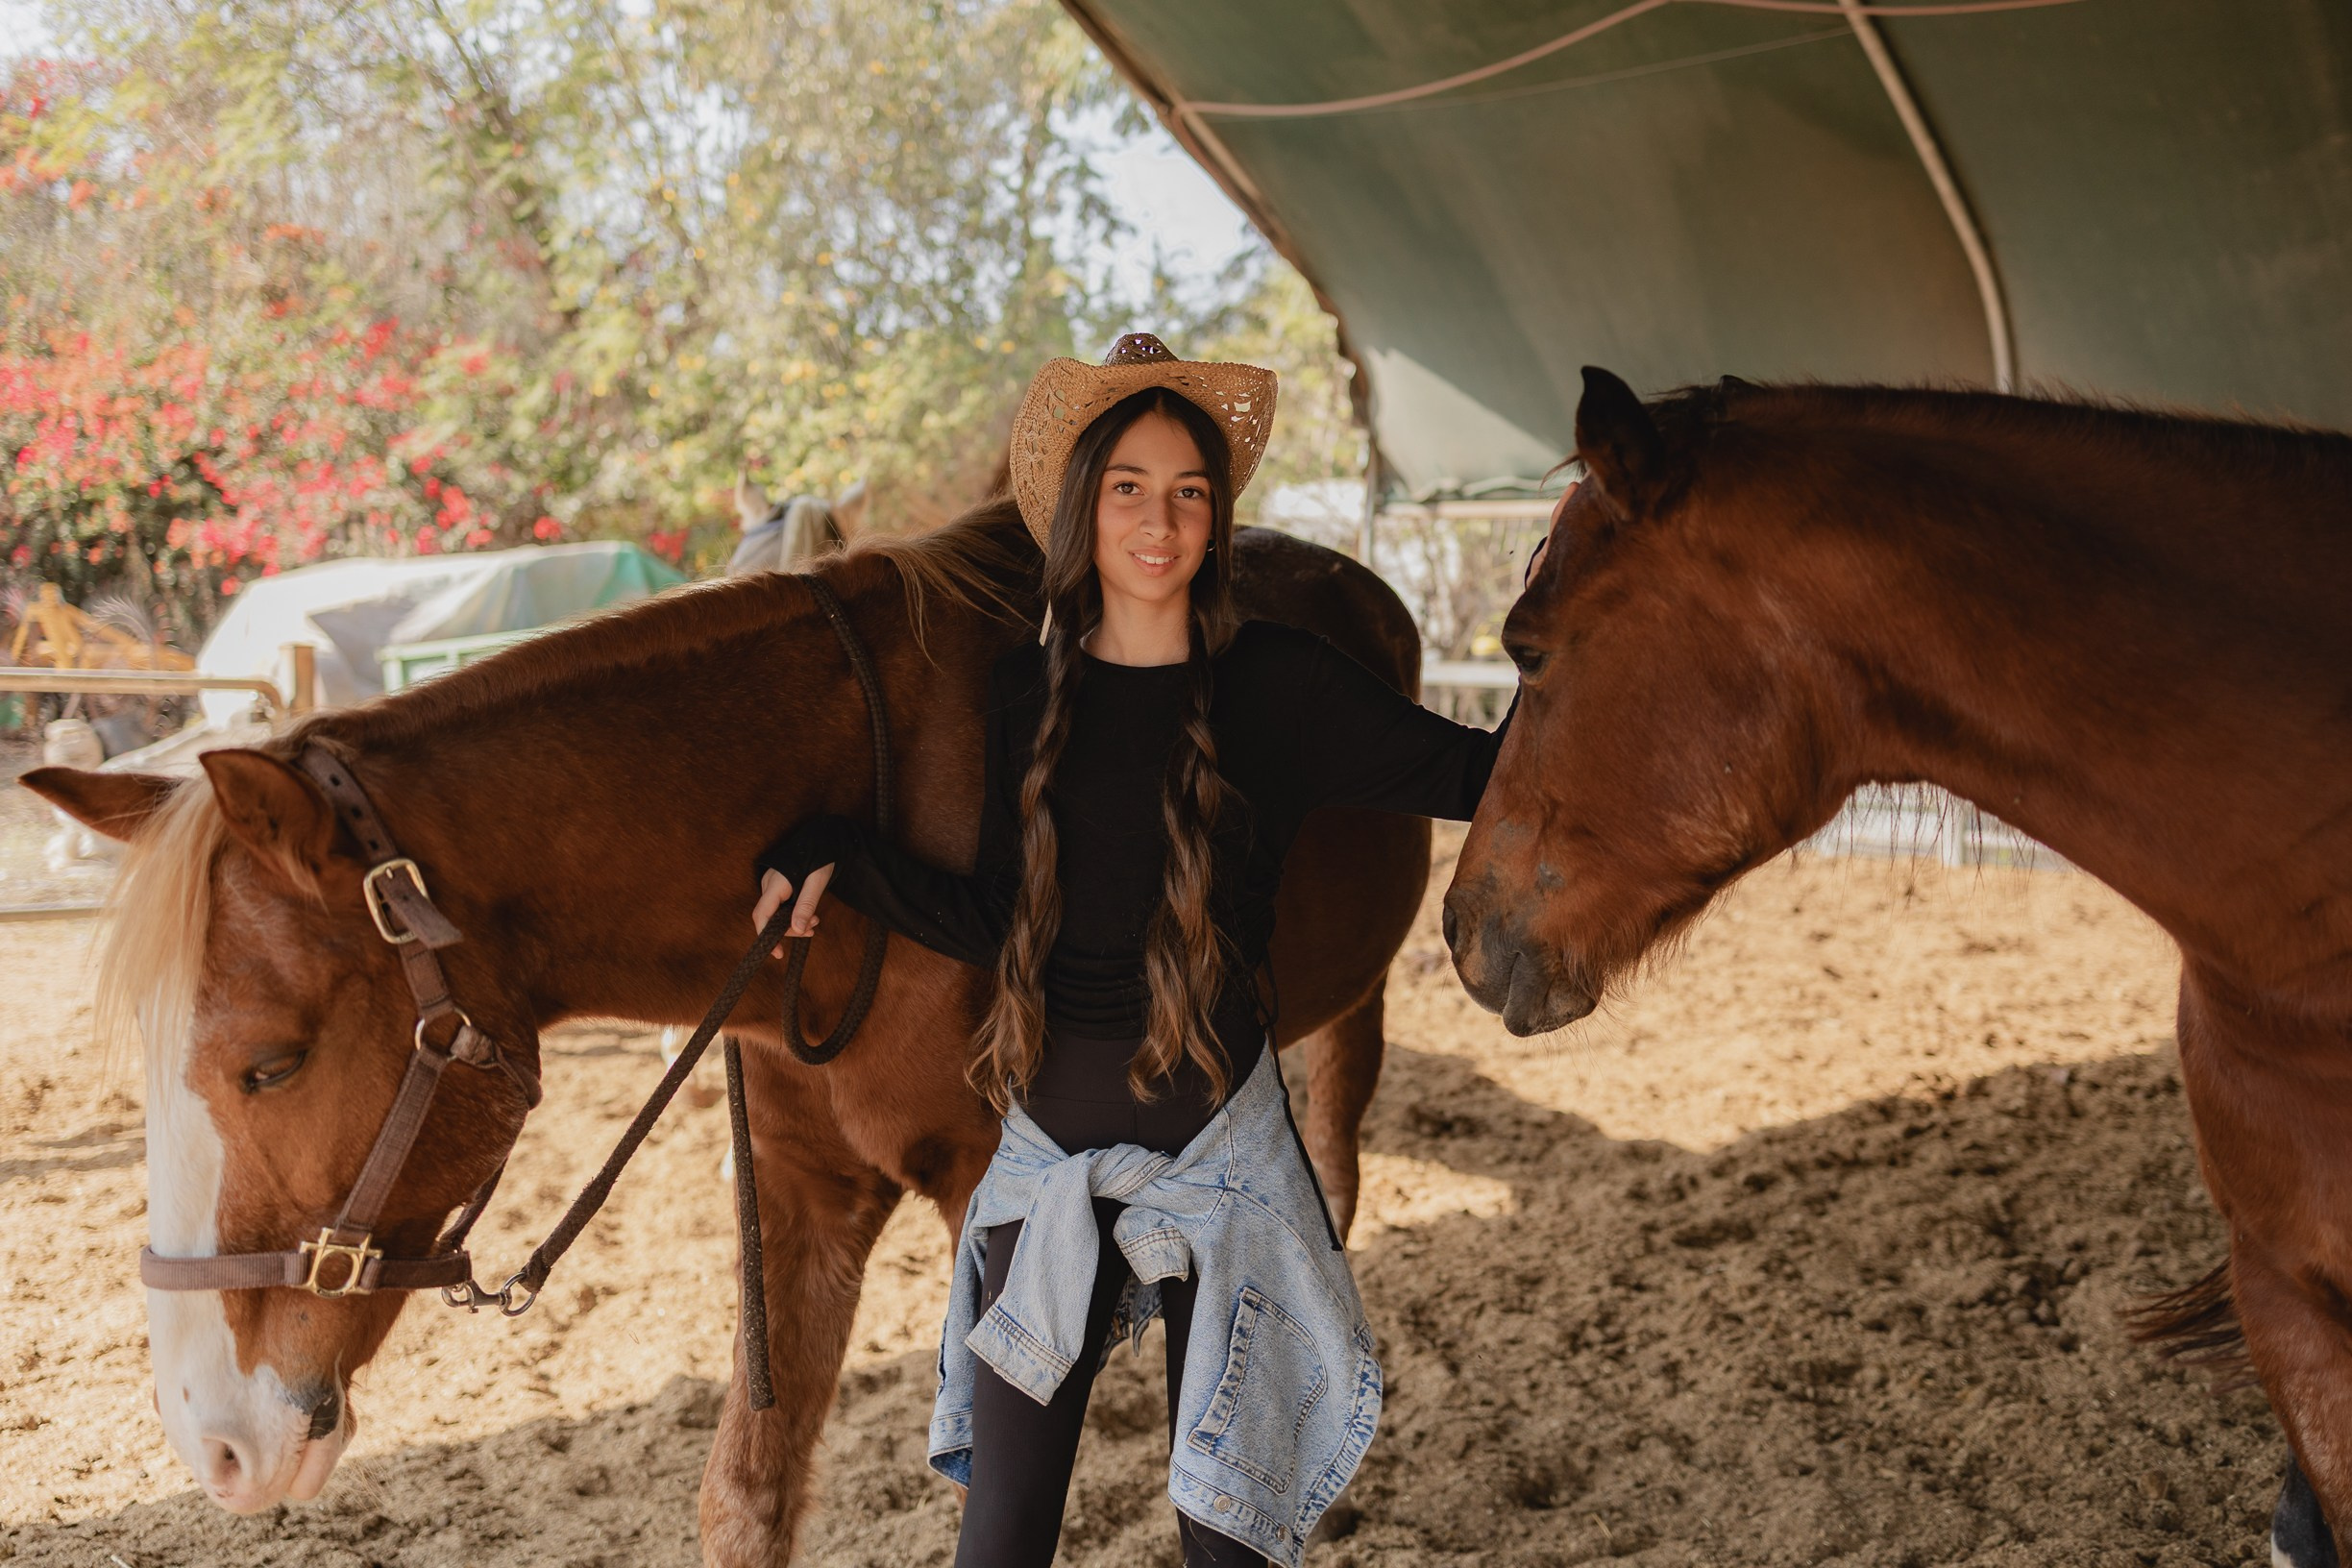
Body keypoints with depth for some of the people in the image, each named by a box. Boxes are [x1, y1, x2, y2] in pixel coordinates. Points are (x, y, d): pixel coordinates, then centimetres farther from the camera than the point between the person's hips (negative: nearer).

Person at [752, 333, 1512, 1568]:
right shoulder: (1028, 693, 3)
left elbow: (1480, 773, -6)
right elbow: (998, 926, 3)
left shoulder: (1278, 684, -5)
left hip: (1218, 1143, -2)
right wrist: (837, 860, -7)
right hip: (1051, 1146, 2)